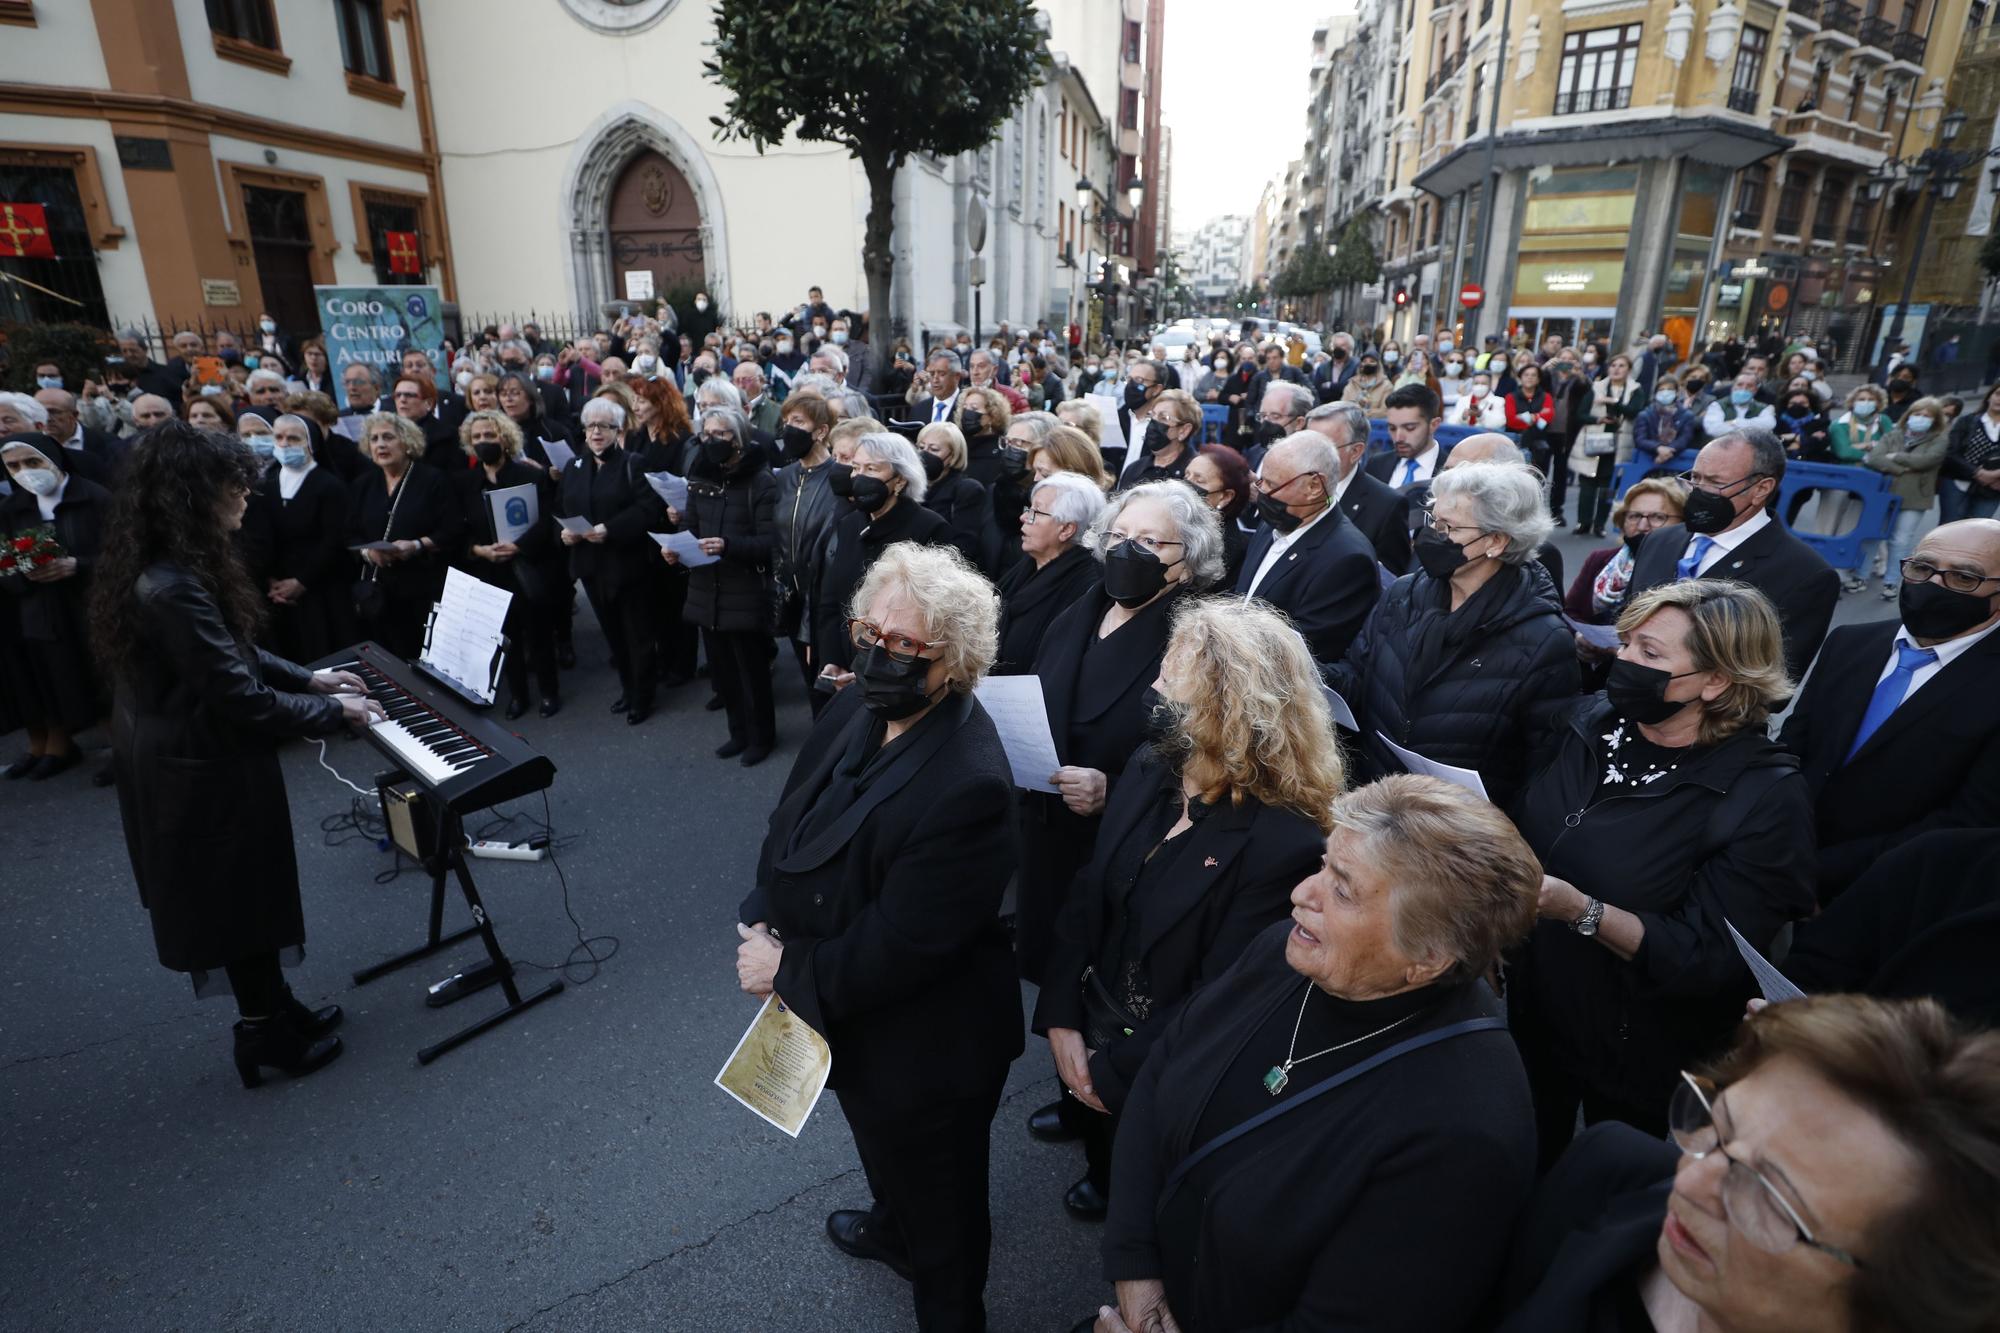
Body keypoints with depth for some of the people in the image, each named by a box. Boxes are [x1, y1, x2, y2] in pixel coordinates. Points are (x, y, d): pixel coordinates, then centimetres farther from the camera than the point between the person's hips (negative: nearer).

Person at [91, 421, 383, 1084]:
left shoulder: (163, 568, 2)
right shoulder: (173, 587, -30)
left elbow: (232, 653, 13)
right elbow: (240, 699, -27)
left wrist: (308, 678, 11)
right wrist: (332, 712, -15)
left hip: (186, 753, 10)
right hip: (204, 772, -10)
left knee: (242, 896, 21)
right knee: (239, 899, 9)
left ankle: (276, 1009, 37)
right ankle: (266, 1035, 28)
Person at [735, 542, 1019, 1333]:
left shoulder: (968, 784, -36)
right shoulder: (858, 706, -9)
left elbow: (899, 944, -31)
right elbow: (792, 818, 0)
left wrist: (787, 971, -19)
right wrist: (762, 922, -14)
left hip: (923, 1045, -8)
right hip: (849, 1015, 9)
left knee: (937, 1194, 20)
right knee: (881, 1149, 37)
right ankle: (893, 1228, 68)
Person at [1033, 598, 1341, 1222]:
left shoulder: (1286, 843, -29)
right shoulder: (1151, 764, -8)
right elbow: (1088, 897, -4)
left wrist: (1115, 1073, -16)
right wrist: (1062, 1020, -10)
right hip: (1089, 1034, 6)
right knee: (1106, 1172, 33)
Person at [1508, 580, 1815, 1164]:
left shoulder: (1767, 797, -22)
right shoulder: (1588, 721, -7)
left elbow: (1711, 962, -24)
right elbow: (1524, 828, 5)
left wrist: (1582, 912, -35)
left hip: (1640, 1058, -4)